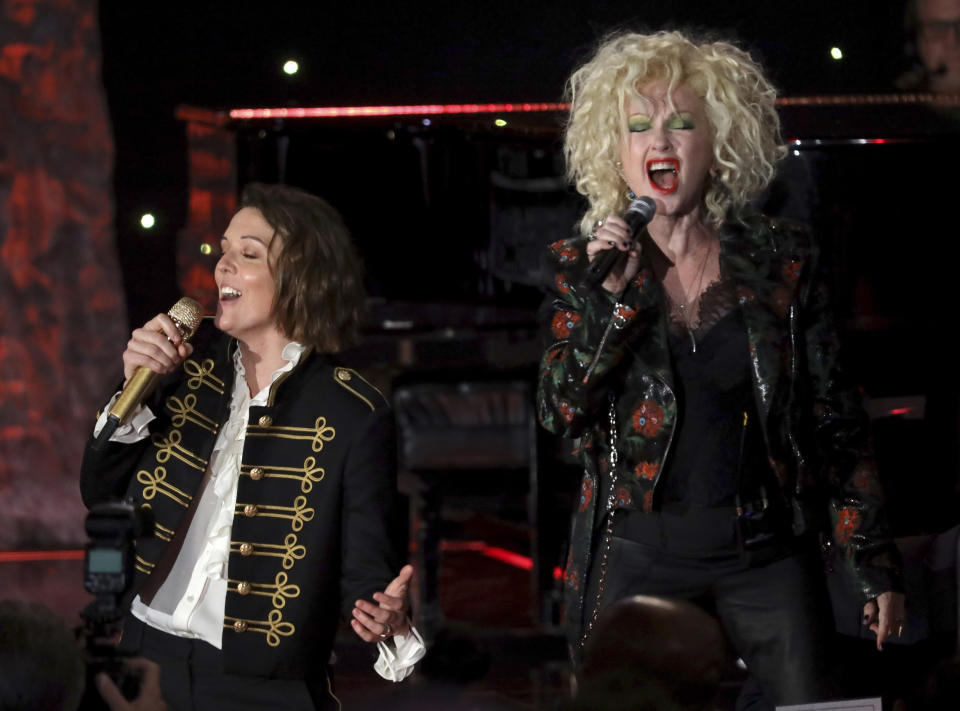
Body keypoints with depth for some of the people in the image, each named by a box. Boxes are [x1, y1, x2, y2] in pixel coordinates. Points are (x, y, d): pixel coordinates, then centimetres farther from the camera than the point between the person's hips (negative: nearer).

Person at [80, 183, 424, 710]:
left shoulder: (354, 414, -10)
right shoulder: (192, 361, 3)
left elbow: (364, 566, -9)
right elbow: (100, 493, 7)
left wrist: (384, 620, -30)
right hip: (151, 662, 4)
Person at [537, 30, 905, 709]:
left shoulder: (783, 258, 3)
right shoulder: (581, 265, 4)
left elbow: (837, 423, 6)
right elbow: (561, 411, -5)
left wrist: (876, 564, 4)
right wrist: (612, 293, -16)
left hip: (768, 552, 0)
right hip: (636, 557, 0)